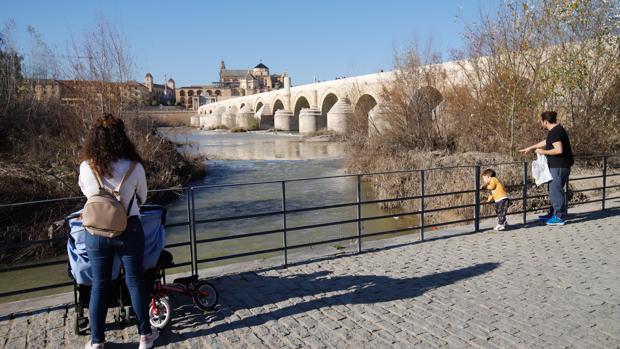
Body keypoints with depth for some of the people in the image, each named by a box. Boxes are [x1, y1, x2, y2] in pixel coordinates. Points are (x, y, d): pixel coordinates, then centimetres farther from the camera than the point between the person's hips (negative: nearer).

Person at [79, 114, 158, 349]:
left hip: (96, 233, 1)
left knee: (99, 285, 13)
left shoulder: (86, 167, -12)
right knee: (135, 281, 12)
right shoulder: (134, 167, -15)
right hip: (129, 231, -1)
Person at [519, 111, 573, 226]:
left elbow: (559, 150, -28)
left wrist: (543, 152, -15)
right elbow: (545, 142, 29)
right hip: (557, 166, 11)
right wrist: (530, 148, 34)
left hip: (559, 167, -11)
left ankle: (560, 217, 2)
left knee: (556, 190, -5)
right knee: (554, 189, 17)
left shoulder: (555, 132, -19)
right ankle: (553, 213, 27)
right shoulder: (556, 130, 14)